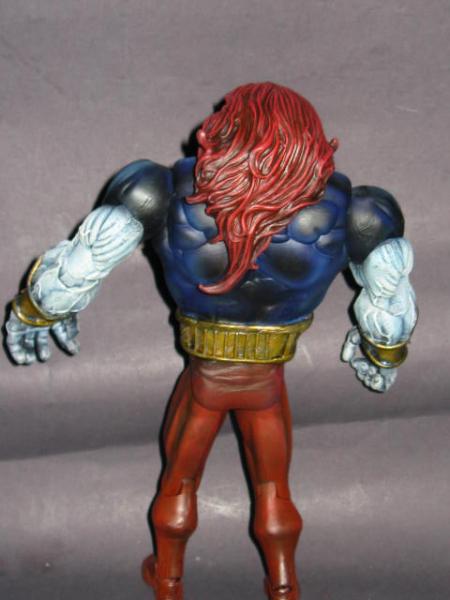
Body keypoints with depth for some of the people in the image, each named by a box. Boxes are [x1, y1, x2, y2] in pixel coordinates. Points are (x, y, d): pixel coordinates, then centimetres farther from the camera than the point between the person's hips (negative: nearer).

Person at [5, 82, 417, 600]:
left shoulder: (170, 198, -27)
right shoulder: (343, 213, -24)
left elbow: (80, 266, -18)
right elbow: (391, 302, -7)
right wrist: (385, 355, 16)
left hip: (203, 381, 0)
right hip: (267, 385, 0)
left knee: (179, 481, 26)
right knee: (273, 490, 24)